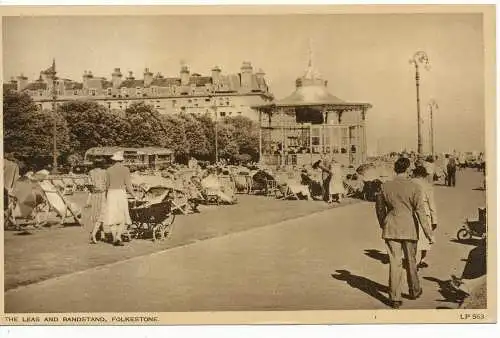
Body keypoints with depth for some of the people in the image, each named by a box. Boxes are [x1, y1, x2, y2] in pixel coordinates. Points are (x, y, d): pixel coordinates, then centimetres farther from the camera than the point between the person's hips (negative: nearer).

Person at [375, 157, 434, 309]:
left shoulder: (385, 187, -1)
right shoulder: (414, 187, -10)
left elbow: (380, 208, 11)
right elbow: (420, 211, -13)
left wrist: (383, 225, 27)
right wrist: (429, 234, -8)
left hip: (391, 228, 2)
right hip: (409, 228, -1)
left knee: (395, 263, 4)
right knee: (411, 261, 17)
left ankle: (395, 298, 3)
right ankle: (414, 290, 36)